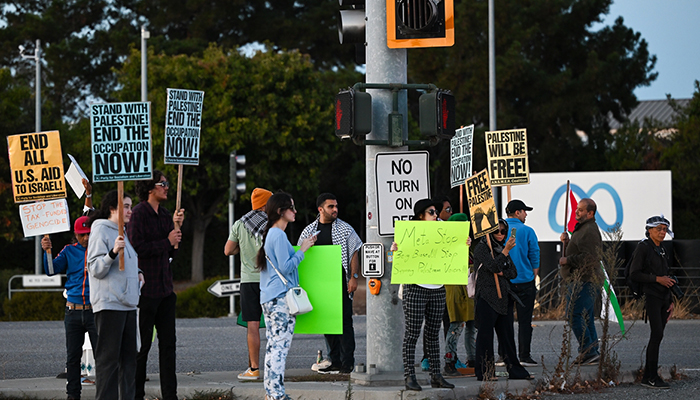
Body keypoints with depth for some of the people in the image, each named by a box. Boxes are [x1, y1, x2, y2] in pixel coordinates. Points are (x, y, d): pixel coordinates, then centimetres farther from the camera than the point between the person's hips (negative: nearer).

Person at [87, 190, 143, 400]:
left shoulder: (121, 232, 19)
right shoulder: (100, 231, -8)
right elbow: (96, 269, -14)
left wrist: (137, 273, 11)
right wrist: (113, 252, -28)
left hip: (128, 303, 9)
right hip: (109, 303, -9)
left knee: (128, 357, 9)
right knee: (108, 358, -9)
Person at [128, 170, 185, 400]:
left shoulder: (164, 215, 14)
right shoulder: (139, 213, -10)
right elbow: (137, 247, -19)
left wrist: (176, 226, 2)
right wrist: (167, 241, -12)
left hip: (165, 287, 8)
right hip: (146, 289, -8)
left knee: (168, 342, 8)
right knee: (142, 344, -1)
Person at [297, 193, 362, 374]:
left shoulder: (345, 229, 3)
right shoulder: (309, 231, 10)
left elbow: (354, 253, 1)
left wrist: (354, 277, -8)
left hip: (341, 282, -3)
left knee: (344, 321, -7)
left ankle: (347, 362, -5)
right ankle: (335, 361, 12)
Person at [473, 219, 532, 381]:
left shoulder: (502, 248, 18)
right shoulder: (481, 248, -4)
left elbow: (513, 272, 13)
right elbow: (493, 266, -17)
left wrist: (502, 273, -5)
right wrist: (505, 251, -21)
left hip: (504, 296, 7)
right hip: (486, 297, -7)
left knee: (507, 334, 9)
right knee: (485, 334, -4)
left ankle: (514, 369, 13)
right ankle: (485, 371, -1)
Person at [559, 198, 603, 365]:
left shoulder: (589, 231, -15)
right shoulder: (582, 228, 21)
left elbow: (588, 257, -23)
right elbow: (576, 252, 27)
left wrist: (567, 260, -14)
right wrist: (566, 242, 9)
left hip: (583, 281, -11)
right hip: (580, 280, 11)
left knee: (574, 315, -13)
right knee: (586, 318, 12)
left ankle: (588, 351, -14)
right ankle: (592, 353, 15)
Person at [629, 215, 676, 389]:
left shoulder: (661, 251, 18)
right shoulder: (643, 247, -6)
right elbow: (634, 274, -12)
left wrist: (670, 302, 17)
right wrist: (657, 279, -16)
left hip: (663, 298, 8)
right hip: (651, 296, -8)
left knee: (657, 336, 6)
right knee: (657, 334, -15)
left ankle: (647, 377, 9)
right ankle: (652, 377, -14)